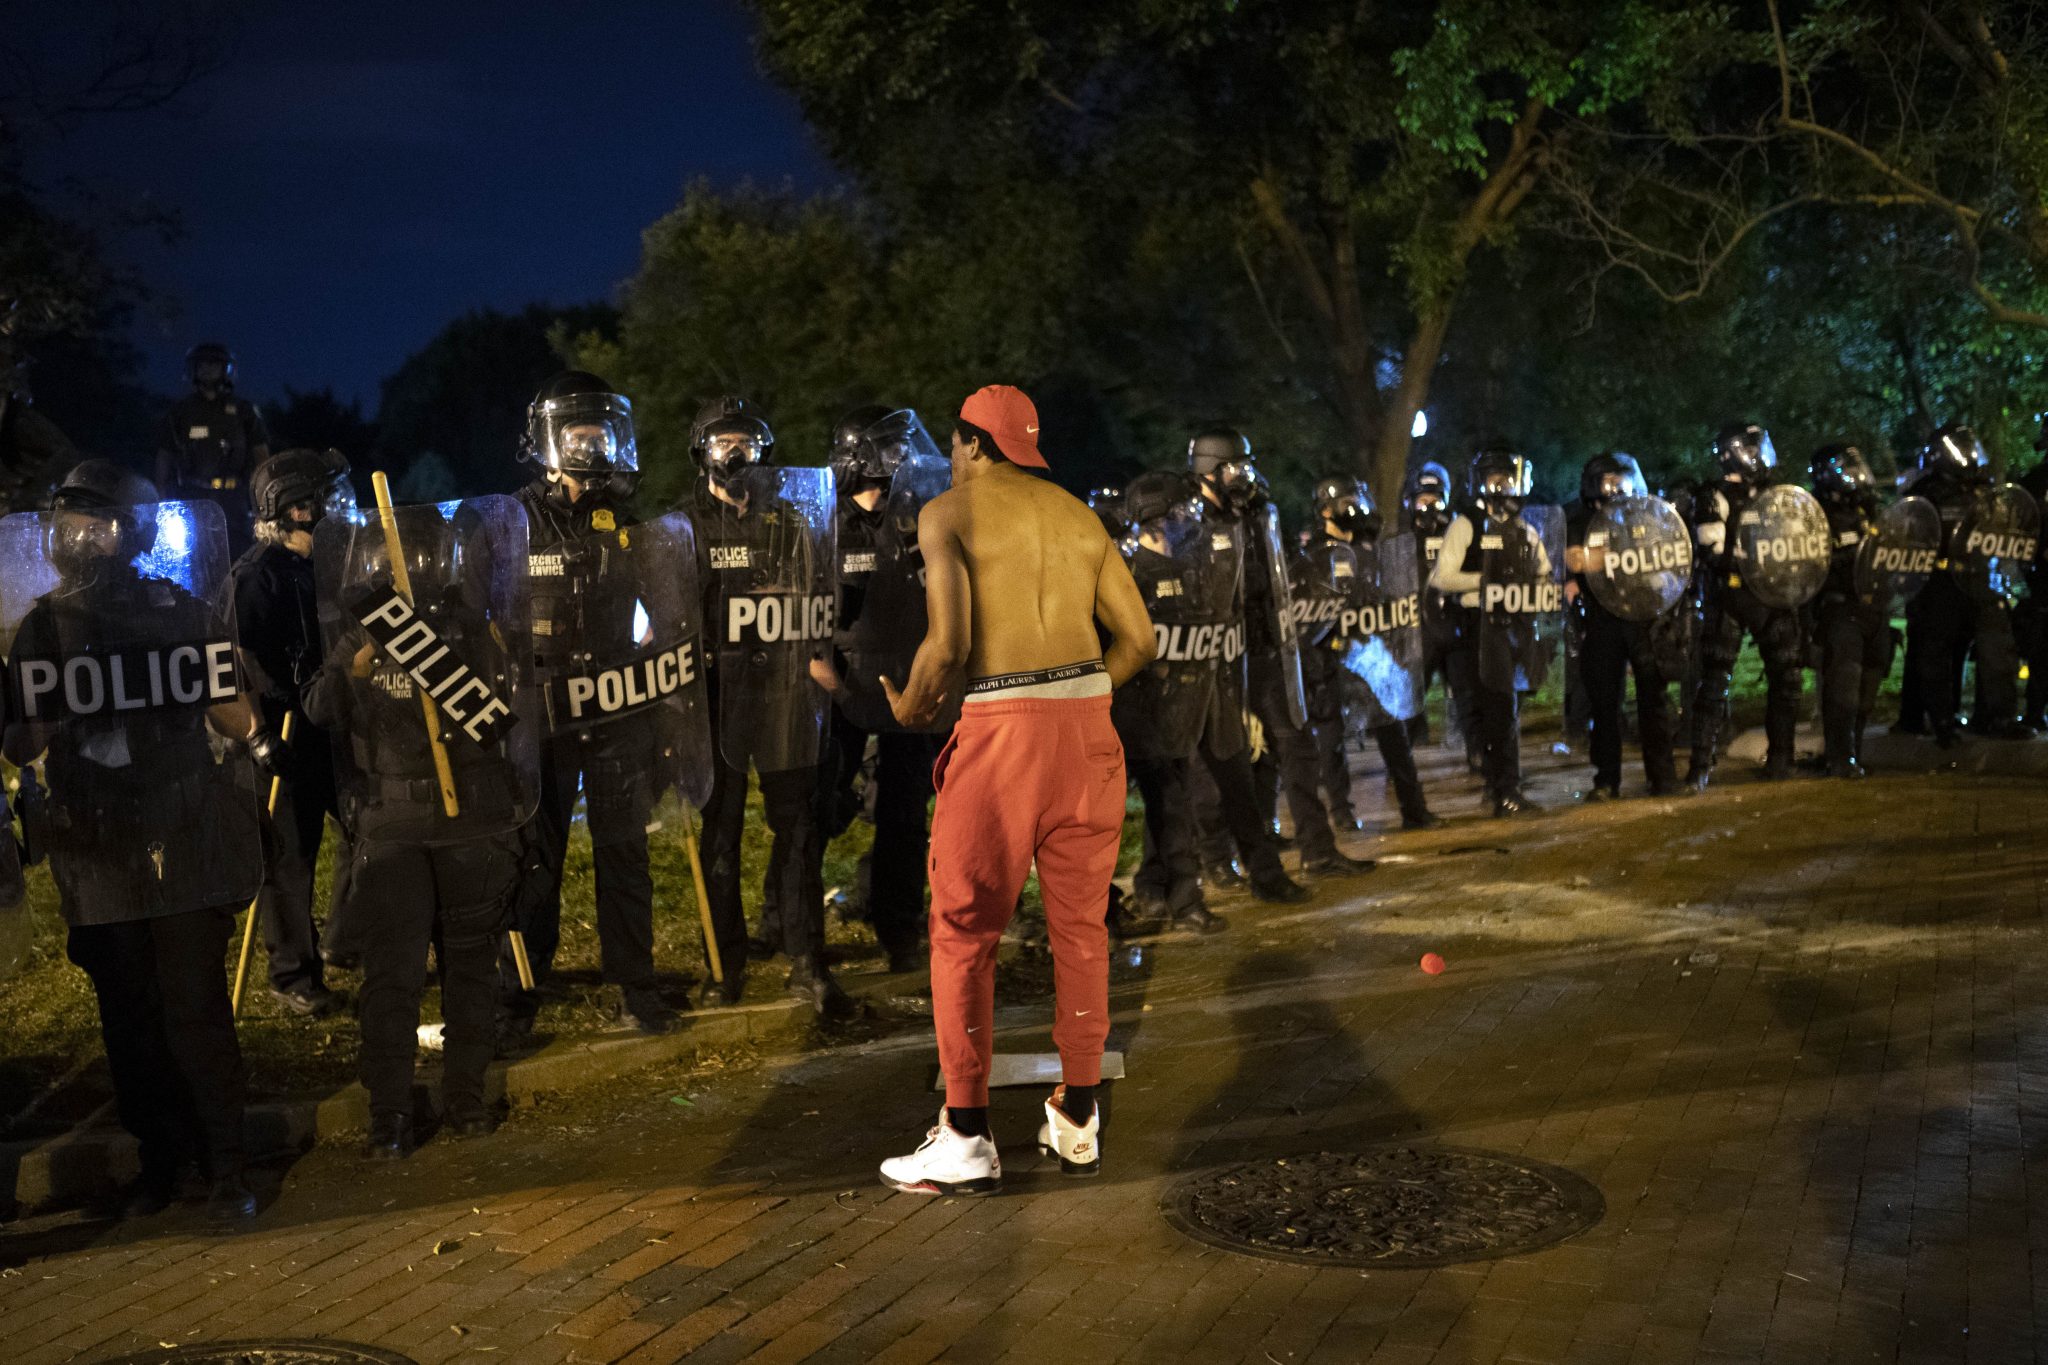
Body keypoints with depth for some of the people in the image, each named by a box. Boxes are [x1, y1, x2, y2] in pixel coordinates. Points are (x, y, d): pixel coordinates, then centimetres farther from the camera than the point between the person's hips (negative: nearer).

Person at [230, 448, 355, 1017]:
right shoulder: (257, 574, -14)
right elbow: (244, 662, -18)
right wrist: (259, 735, -22)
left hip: (334, 724, 8)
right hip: (288, 733, -8)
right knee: (291, 854, 0)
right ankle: (293, 978, 10)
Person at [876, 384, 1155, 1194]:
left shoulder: (948, 513, 0)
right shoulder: (1078, 516, 15)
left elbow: (949, 643, -13)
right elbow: (1138, 640, 10)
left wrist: (910, 708, 5)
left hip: (1001, 726, -5)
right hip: (1087, 718, 5)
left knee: (965, 930, 4)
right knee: (1079, 922, 13)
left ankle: (966, 1140, 5)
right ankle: (1078, 1123, 21)